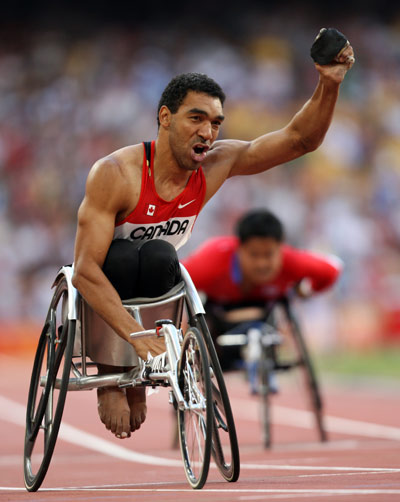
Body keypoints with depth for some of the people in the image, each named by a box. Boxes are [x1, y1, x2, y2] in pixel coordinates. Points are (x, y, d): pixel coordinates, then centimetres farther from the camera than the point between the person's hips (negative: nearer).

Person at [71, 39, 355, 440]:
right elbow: (86, 271, -32)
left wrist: (329, 84, -29)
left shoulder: (216, 165, -13)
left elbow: (300, 139, -9)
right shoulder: (115, 174, -29)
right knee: (145, 255, -34)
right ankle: (109, 378, -19)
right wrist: (137, 336, -42)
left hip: (153, 282, 7)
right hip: (100, 286, -7)